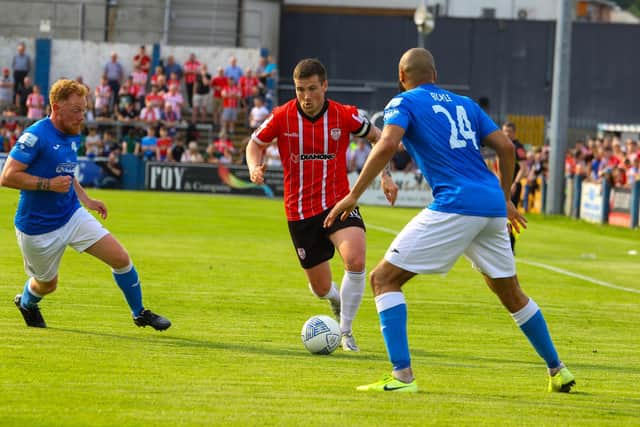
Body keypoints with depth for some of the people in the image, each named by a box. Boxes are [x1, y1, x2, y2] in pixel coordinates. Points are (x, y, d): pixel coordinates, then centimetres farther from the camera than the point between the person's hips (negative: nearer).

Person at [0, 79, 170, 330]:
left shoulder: (73, 136, 5)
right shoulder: (35, 136, -21)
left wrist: (86, 199, 12)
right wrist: (49, 184, -27)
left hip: (72, 215, 6)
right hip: (38, 228, -6)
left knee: (121, 259, -5)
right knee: (47, 284, 12)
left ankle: (140, 313, 13)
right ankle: (25, 302, 49)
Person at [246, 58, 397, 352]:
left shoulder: (345, 116, -7)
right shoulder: (282, 117, -7)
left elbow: (378, 137, 11)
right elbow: (255, 144, 9)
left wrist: (385, 176, 4)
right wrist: (255, 167, -11)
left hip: (338, 203, -1)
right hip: (299, 211, 1)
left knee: (355, 260, -29)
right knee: (321, 288, 7)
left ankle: (345, 331, -11)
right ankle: (338, 303, 47)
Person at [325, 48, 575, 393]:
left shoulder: (404, 102, 5)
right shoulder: (464, 104, 22)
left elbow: (388, 143, -13)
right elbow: (505, 146, 15)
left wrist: (353, 195, -12)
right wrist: (505, 199, 26)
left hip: (455, 206, -6)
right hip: (492, 207, 7)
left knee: (384, 278, -1)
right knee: (511, 293, 25)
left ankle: (402, 375, -14)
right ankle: (557, 371, 30)